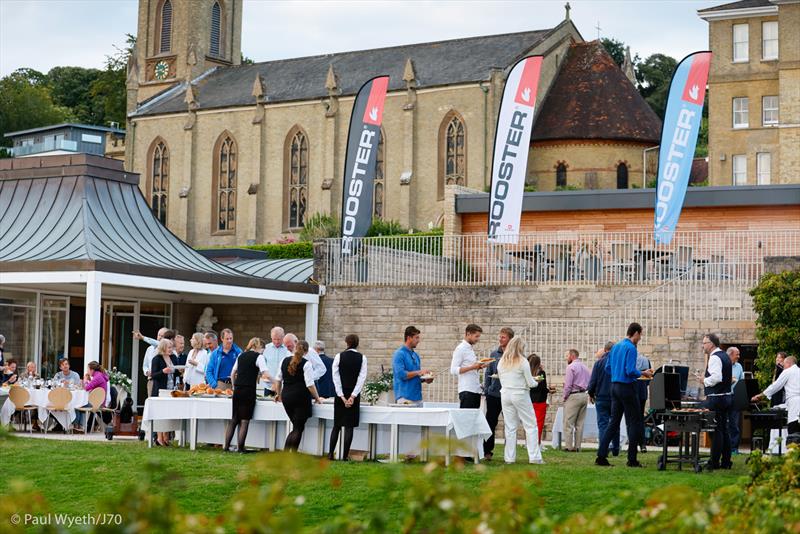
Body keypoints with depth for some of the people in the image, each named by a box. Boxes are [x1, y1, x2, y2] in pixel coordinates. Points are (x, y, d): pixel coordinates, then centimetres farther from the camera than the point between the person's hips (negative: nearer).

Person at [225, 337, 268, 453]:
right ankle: (240, 448, 1)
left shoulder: (241, 355, 16)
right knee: (245, 421, 0)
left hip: (237, 390, 6)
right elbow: (265, 374, -13)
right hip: (249, 391, -6)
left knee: (233, 419, 10)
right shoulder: (259, 356, -2)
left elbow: (233, 373, 20)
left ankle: (226, 447, 9)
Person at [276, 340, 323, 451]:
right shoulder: (306, 364, -9)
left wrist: (279, 394, 31)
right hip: (301, 398, -6)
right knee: (298, 429, 1)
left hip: (286, 397, 6)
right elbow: (310, 385, -13)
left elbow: (278, 379, 17)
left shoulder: (284, 361, 8)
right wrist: (317, 398, -2)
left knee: (297, 426, 16)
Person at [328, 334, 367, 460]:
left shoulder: (339, 356, -2)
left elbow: (336, 377, -6)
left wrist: (341, 396, -6)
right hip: (354, 395, -1)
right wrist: (353, 396, -9)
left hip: (340, 395, 1)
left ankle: (330, 453, 6)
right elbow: (362, 378, -8)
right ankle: (345, 455, 0)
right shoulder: (362, 358, -2)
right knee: (349, 426, 3)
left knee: (337, 425, 11)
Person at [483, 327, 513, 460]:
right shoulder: (494, 354, 9)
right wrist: (486, 390, 6)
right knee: (490, 422, 3)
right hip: (494, 393, 3)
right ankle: (487, 450, 9)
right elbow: (488, 373, 13)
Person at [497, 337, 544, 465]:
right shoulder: (523, 362, -10)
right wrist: (536, 383, 13)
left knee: (510, 427, 8)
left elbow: (501, 381, 12)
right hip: (520, 395, -5)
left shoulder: (501, 362, 5)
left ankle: (509, 457, 7)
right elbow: (530, 383, -7)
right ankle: (534, 457, -2)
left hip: (505, 395, 5)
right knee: (531, 426, 2)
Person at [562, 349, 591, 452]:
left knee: (569, 423, -5)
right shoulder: (585, 367, 15)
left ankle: (569, 447, -9)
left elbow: (568, 385, -13)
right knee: (580, 423, 9)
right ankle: (578, 446, 8)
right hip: (584, 396, 8)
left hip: (574, 396, -8)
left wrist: (565, 397, -3)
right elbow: (590, 384, 15)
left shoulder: (571, 367, -9)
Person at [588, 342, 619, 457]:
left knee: (603, 424, -1)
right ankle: (615, 449, 20)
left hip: (602, 397, -2)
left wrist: (591, 394, 11)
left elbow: (593, 381, -6)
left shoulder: (599, 363, -7)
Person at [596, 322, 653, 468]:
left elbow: (608, 367, 17)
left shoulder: (616, 346, 13)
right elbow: (631, 371, -20)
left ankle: (601, 456, 4)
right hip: (627, 388, -8)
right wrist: (643, 373, -4)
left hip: (615, 386, 8)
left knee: (614, 422, 9)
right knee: (635, 423, 0)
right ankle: (632, 459, 0)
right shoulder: (631, 348, -13)